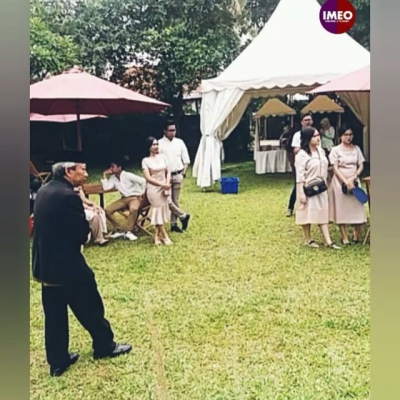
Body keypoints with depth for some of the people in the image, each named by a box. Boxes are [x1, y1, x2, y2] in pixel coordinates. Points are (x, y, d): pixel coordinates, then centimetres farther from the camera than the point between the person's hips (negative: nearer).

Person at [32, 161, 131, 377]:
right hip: (67, 265, -8)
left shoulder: (44, 191, 6)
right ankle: (105, 346, 31)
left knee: (54, 315, 15)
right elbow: (82, 234, -18)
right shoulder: (68, 196, -22)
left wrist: (81, 205, 4)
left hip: (45, 264, 8)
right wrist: (87, 215, 2)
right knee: (90, 308, 12)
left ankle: (58, 362, 26)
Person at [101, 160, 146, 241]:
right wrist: (105, 175, -5)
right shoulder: (113, 177, 4)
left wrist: (141, 194, -14)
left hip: (134, 197, -7)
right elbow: (106, 187, -6)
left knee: (133, 209, -41)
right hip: (124, 198, 7)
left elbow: (142, 180, -20)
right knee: (107, 210, -11)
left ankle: (128, 231, -24)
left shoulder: (127, 175, -16)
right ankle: (120, 230, -3)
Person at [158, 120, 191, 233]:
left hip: (178, 175, 3)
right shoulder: (159, 143, -5)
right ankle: (183, 216, 8)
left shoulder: (180, 142, 6)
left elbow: (186, 159, 10)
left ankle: (174, 224, 16)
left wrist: (183, 173, 1)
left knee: (175, 200, 8)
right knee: (167, 200, -10)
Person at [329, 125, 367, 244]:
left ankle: (356, 234, 9)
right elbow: (335, 169, -7)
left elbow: (361, 166, 7)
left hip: (354, 181, 3)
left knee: (357, 208, -3)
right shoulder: (336, 150, -2)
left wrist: (353, 177, -11)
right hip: (340, 182, -3)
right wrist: (346, 182, -16)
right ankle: (344, 237, 6)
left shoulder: (356, 148, 9)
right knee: (341, 209, 0)